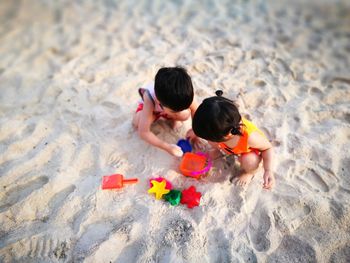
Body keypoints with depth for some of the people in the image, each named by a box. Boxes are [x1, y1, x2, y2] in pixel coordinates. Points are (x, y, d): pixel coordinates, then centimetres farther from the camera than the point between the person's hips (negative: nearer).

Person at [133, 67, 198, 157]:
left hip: (170, 104, 2)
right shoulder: (150, 99, -45)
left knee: (185, 115, -28)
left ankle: (174, 118, 7)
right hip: (151, 105, -1)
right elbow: (143, 132, -42)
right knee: (136, 122, -28)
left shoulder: (183, 94, -38)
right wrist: (167, 147, -41)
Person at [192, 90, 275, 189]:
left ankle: (249, 172, 2)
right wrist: (196, 131, -8)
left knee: (248, 161, -36)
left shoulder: (250, 137, -47)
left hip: (250, 152, -4)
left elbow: (268, 148, -27)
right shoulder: (221, 125, -35)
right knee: (212, 140, -19)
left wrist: (268, 171, -36)